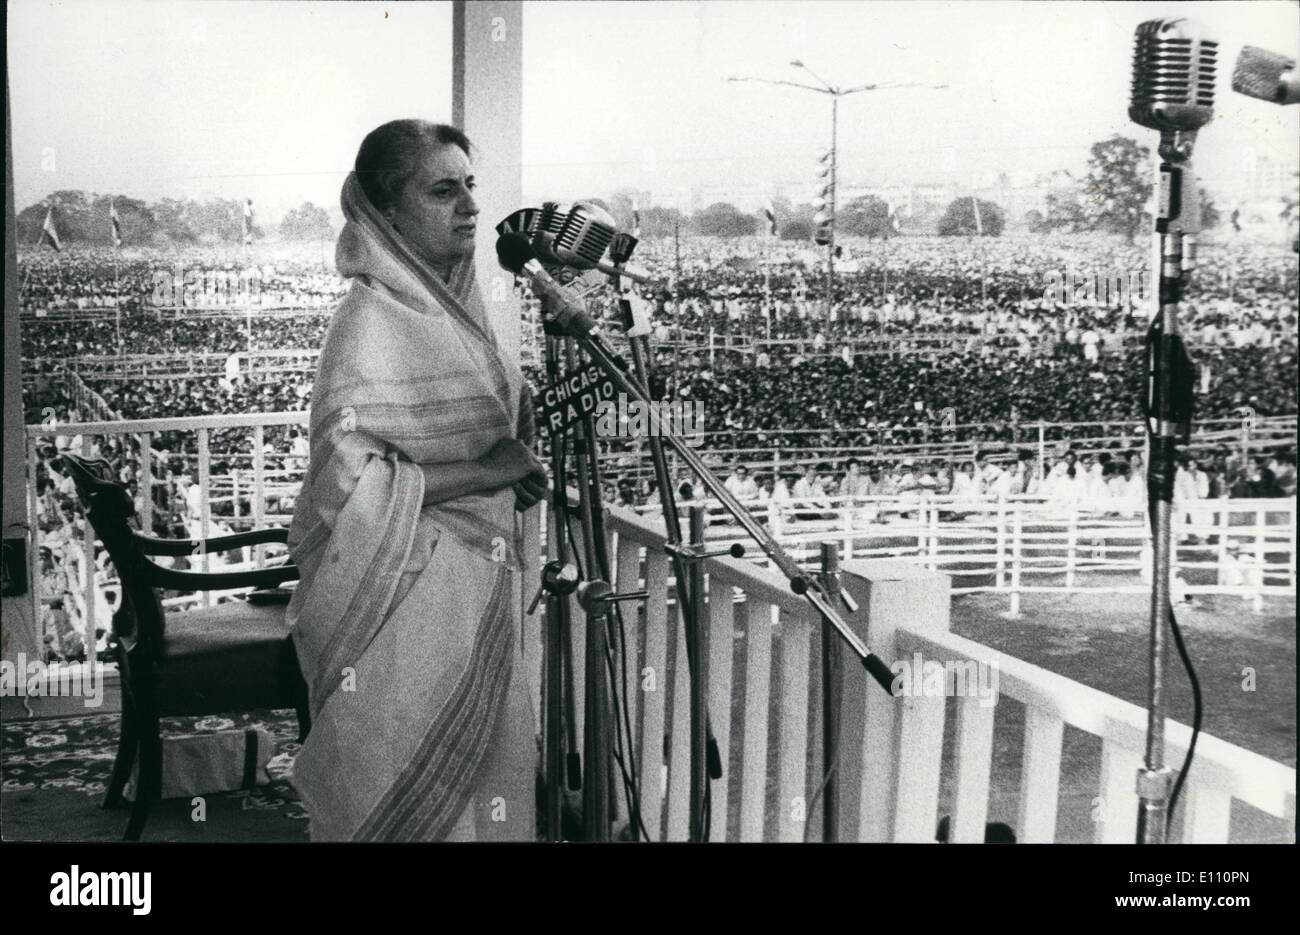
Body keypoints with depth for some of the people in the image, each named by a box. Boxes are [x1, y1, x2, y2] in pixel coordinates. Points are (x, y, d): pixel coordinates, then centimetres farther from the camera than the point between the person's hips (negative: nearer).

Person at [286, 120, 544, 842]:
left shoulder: (454, 304, 9)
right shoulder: (372, 322, -17)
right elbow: (349, 481, -26)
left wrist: (518, 471, 5)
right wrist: (485, 470, -19)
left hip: (478, 597, 8)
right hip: (411, 600, -8)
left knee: (487, 788, 16)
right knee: (413, 804, 3)